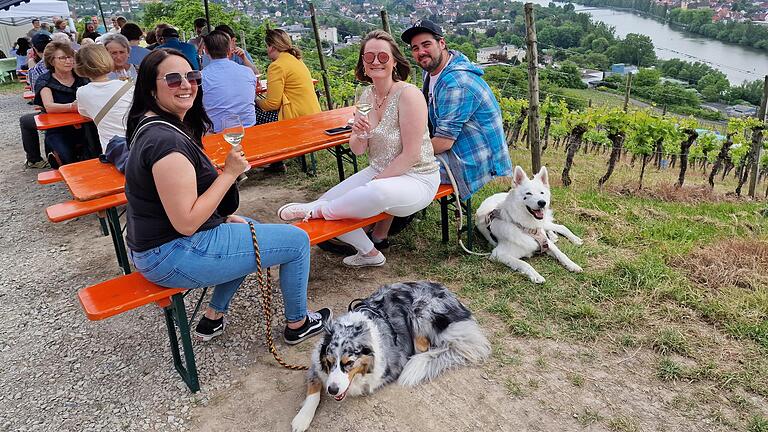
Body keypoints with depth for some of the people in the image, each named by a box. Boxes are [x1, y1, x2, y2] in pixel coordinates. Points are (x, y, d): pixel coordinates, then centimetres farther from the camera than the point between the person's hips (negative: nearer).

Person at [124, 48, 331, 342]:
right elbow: (186, 223, -26)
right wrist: (230, 173, -20)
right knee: (297, 240, -3)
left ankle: (213, 318, 29)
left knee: (251, 228, 33)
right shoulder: (166, 141, -25)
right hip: (172, 257, -10)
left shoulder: (152, 126, 8)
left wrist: (224, 216, 12)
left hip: (155, 243, 10)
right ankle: (297, 324, 19)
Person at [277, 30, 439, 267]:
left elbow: (411, 155, -19)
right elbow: (357, 150, 7)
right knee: (329, 200, -5)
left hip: (417, 179, -7)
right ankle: (368, 252, 15)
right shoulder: (367, 96, 5)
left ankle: (314, 209, -15)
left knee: (378, 193, -40)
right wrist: (359, 135, -17)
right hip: (379, 173, 7)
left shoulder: (408, 94, -17)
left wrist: (373, 183, -16)